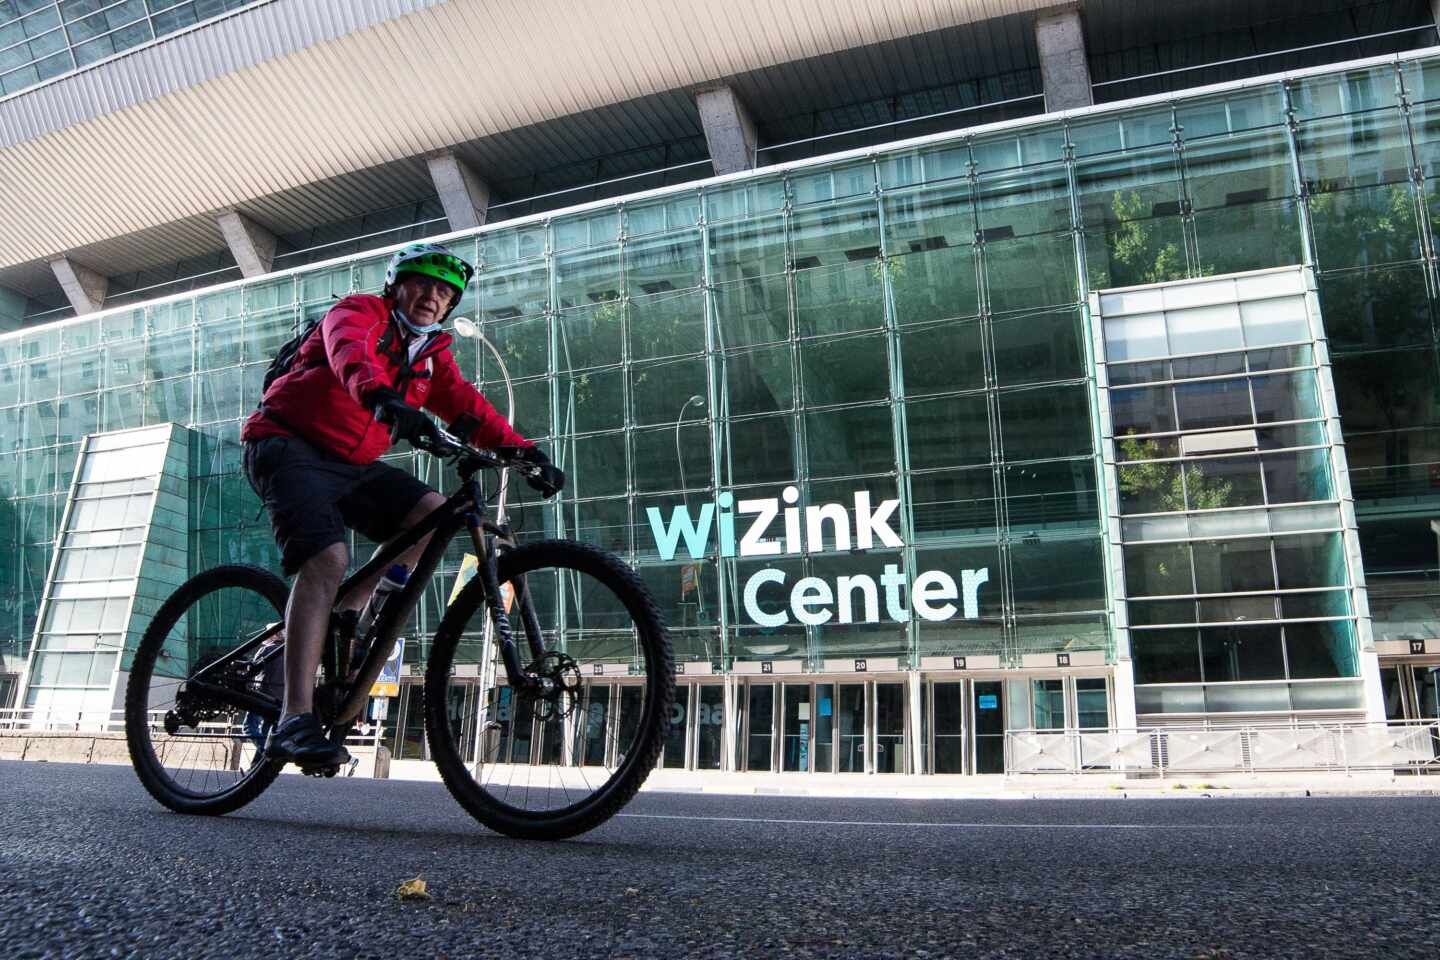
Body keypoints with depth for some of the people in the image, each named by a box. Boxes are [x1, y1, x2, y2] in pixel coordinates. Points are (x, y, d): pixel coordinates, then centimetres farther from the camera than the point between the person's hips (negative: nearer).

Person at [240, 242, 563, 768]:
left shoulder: (431, 354, 14)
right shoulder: (360, 311, -6)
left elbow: (467, 405, 1)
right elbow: (348, 350, -30)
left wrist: (522, 448, -16)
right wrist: (383, 398, -52)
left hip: (350, 465, 7)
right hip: (289, 447, -7)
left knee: (431, 512, -14)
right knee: (328, 558, -27)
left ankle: (345, 613, -1)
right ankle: (294, 721, -30)